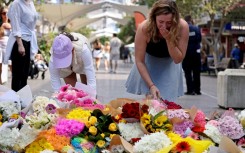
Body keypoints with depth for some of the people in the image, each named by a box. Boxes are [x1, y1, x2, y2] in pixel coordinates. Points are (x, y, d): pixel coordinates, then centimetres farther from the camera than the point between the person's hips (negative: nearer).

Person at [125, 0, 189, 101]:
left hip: (169, 65, 1)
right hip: (148, 64, -1)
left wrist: (169, 39, -39)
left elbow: (178, 59, -24)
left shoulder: (182, 26, -31)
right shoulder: (144, 28, -33)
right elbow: (139, 61, -26)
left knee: (167, 100, -5)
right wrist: (151, 85, -33)